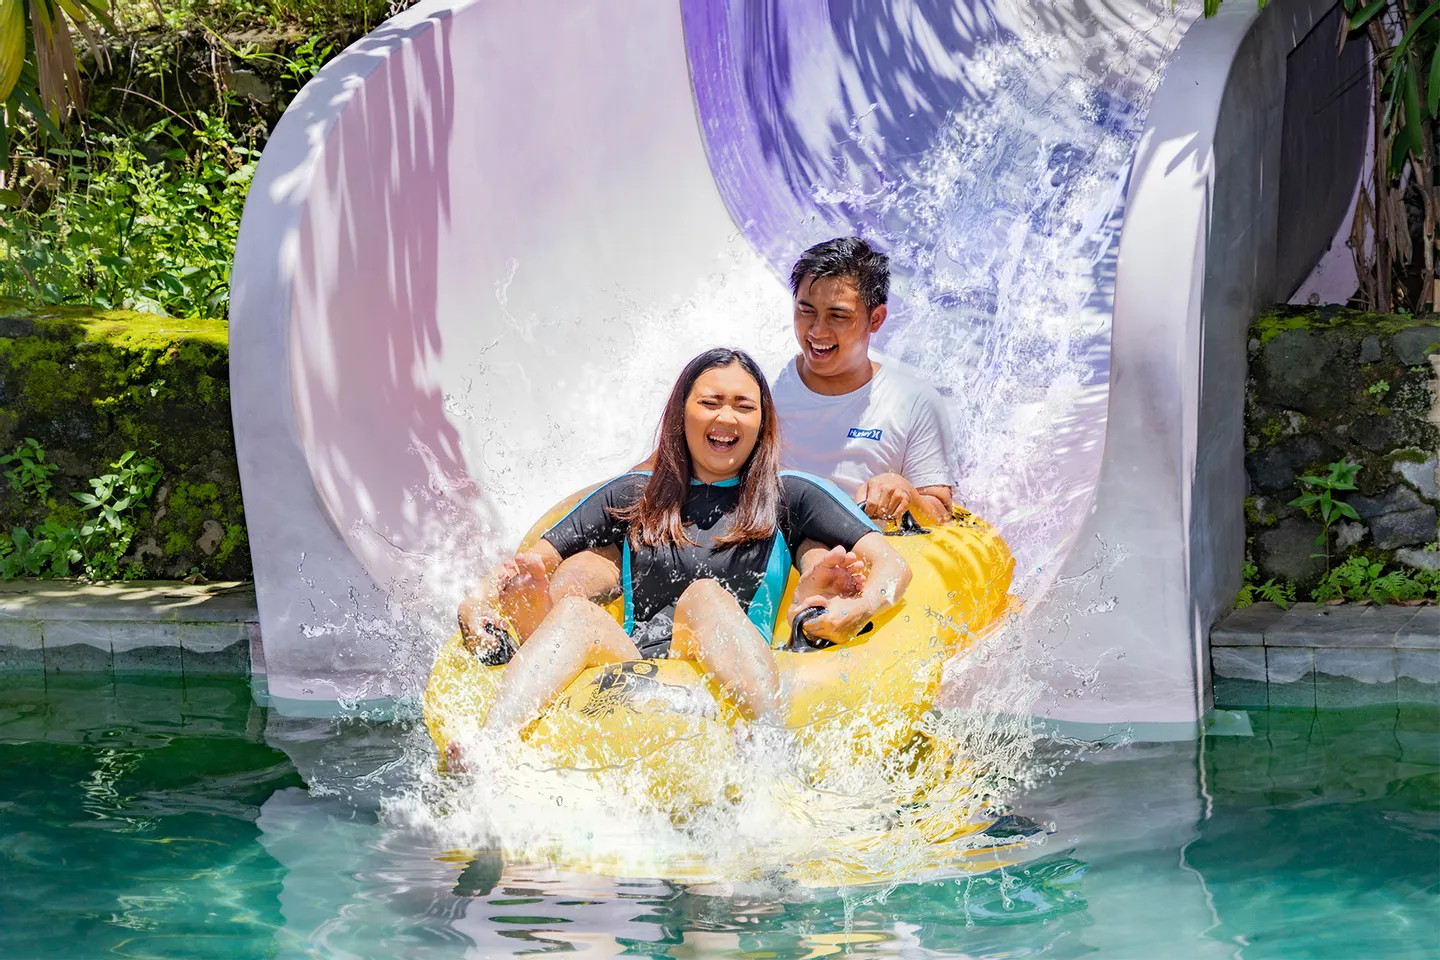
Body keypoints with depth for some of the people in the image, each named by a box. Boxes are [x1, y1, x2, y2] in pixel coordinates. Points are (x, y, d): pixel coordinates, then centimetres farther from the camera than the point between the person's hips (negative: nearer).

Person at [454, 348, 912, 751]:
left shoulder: (788, 497, 17)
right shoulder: (633, 496, 24)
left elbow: (892, 565, 7)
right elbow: (532, 562, 21)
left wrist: (861, 608, -17)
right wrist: (479, 598, -2)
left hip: (737, 689, -2)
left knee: (706, 595, -31)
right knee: (573, 610, -27)